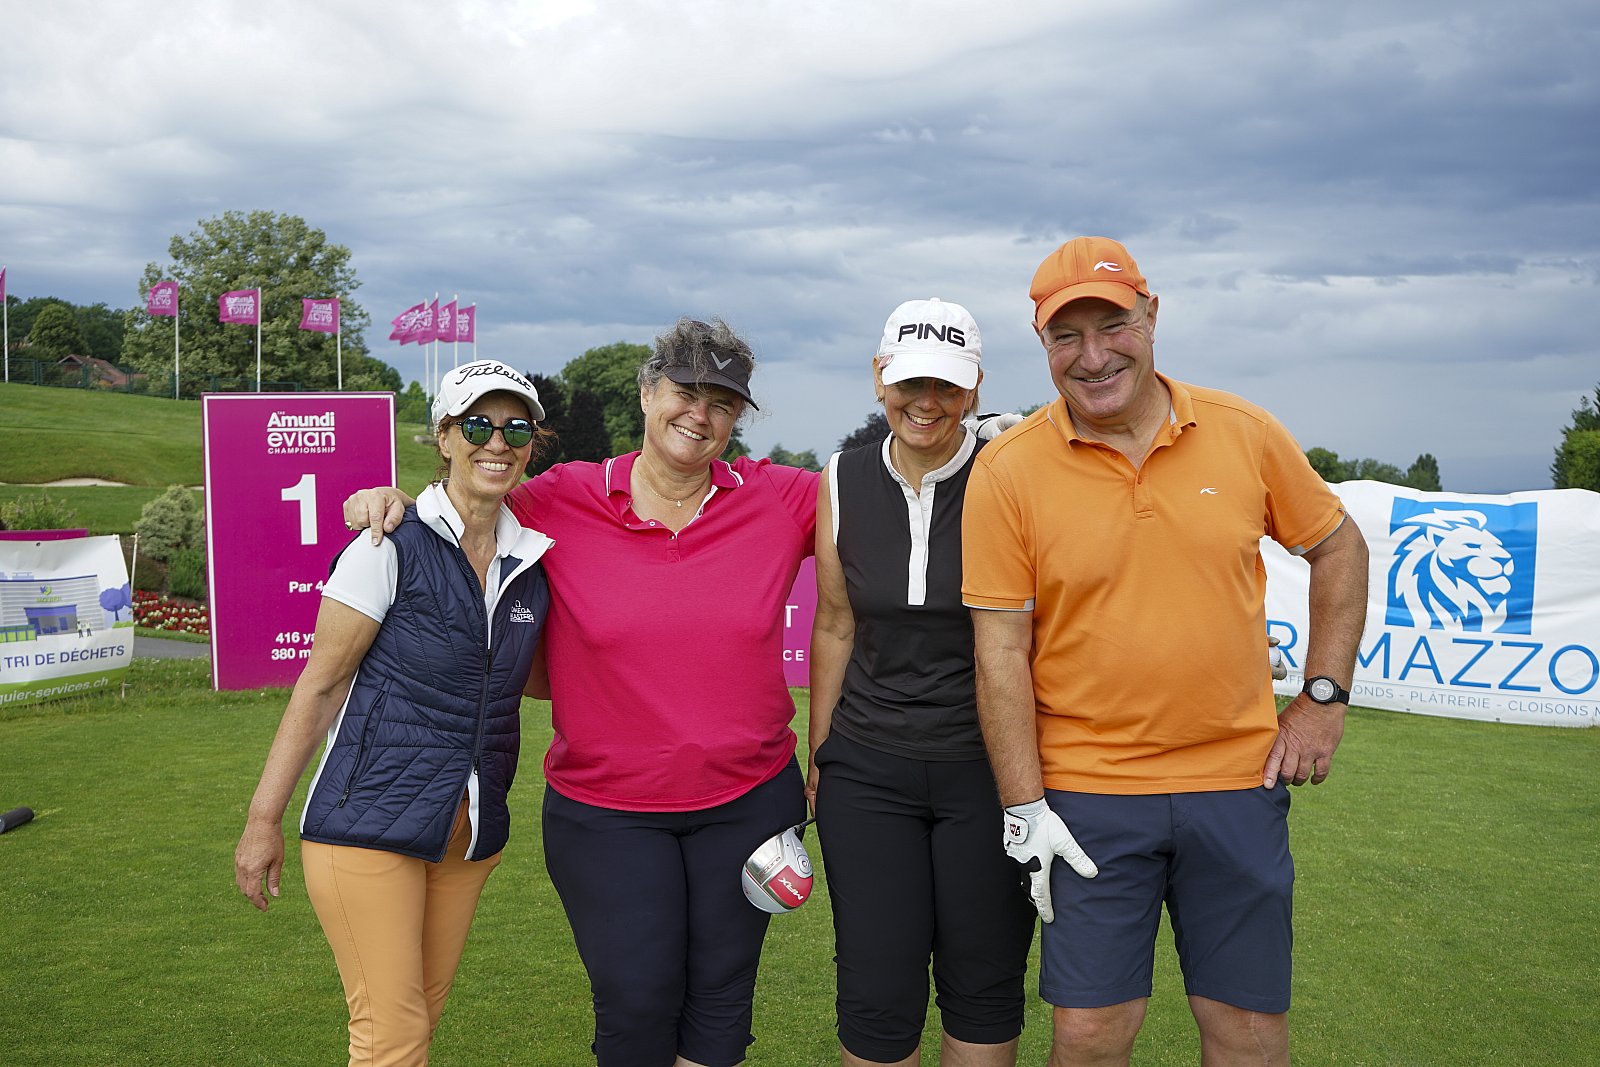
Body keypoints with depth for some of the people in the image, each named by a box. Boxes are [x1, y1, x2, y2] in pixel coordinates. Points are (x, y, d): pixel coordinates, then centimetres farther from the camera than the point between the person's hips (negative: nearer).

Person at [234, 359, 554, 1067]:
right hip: (371, 817, -6)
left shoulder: (531, 561, 5)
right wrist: (264, 820, -7)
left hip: (471, 833, 6)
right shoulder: (392, 548, -11)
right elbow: (319, 684, -7)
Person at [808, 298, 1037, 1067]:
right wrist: (817, 754, 14)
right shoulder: (841, 485, 1)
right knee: (877, 996, 3)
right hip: (868, 769, 2)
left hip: (988, 766, -2)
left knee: (984, 988, 9)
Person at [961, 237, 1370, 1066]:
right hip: (1088, 794, -2)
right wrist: (1023, 810, -7)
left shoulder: (1244, 433, -1)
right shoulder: (1007, 471, -8)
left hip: (1238, 781, 2)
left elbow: (1338, 548, 12)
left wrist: (1324, 696, 5)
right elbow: (1000, 649, -6)